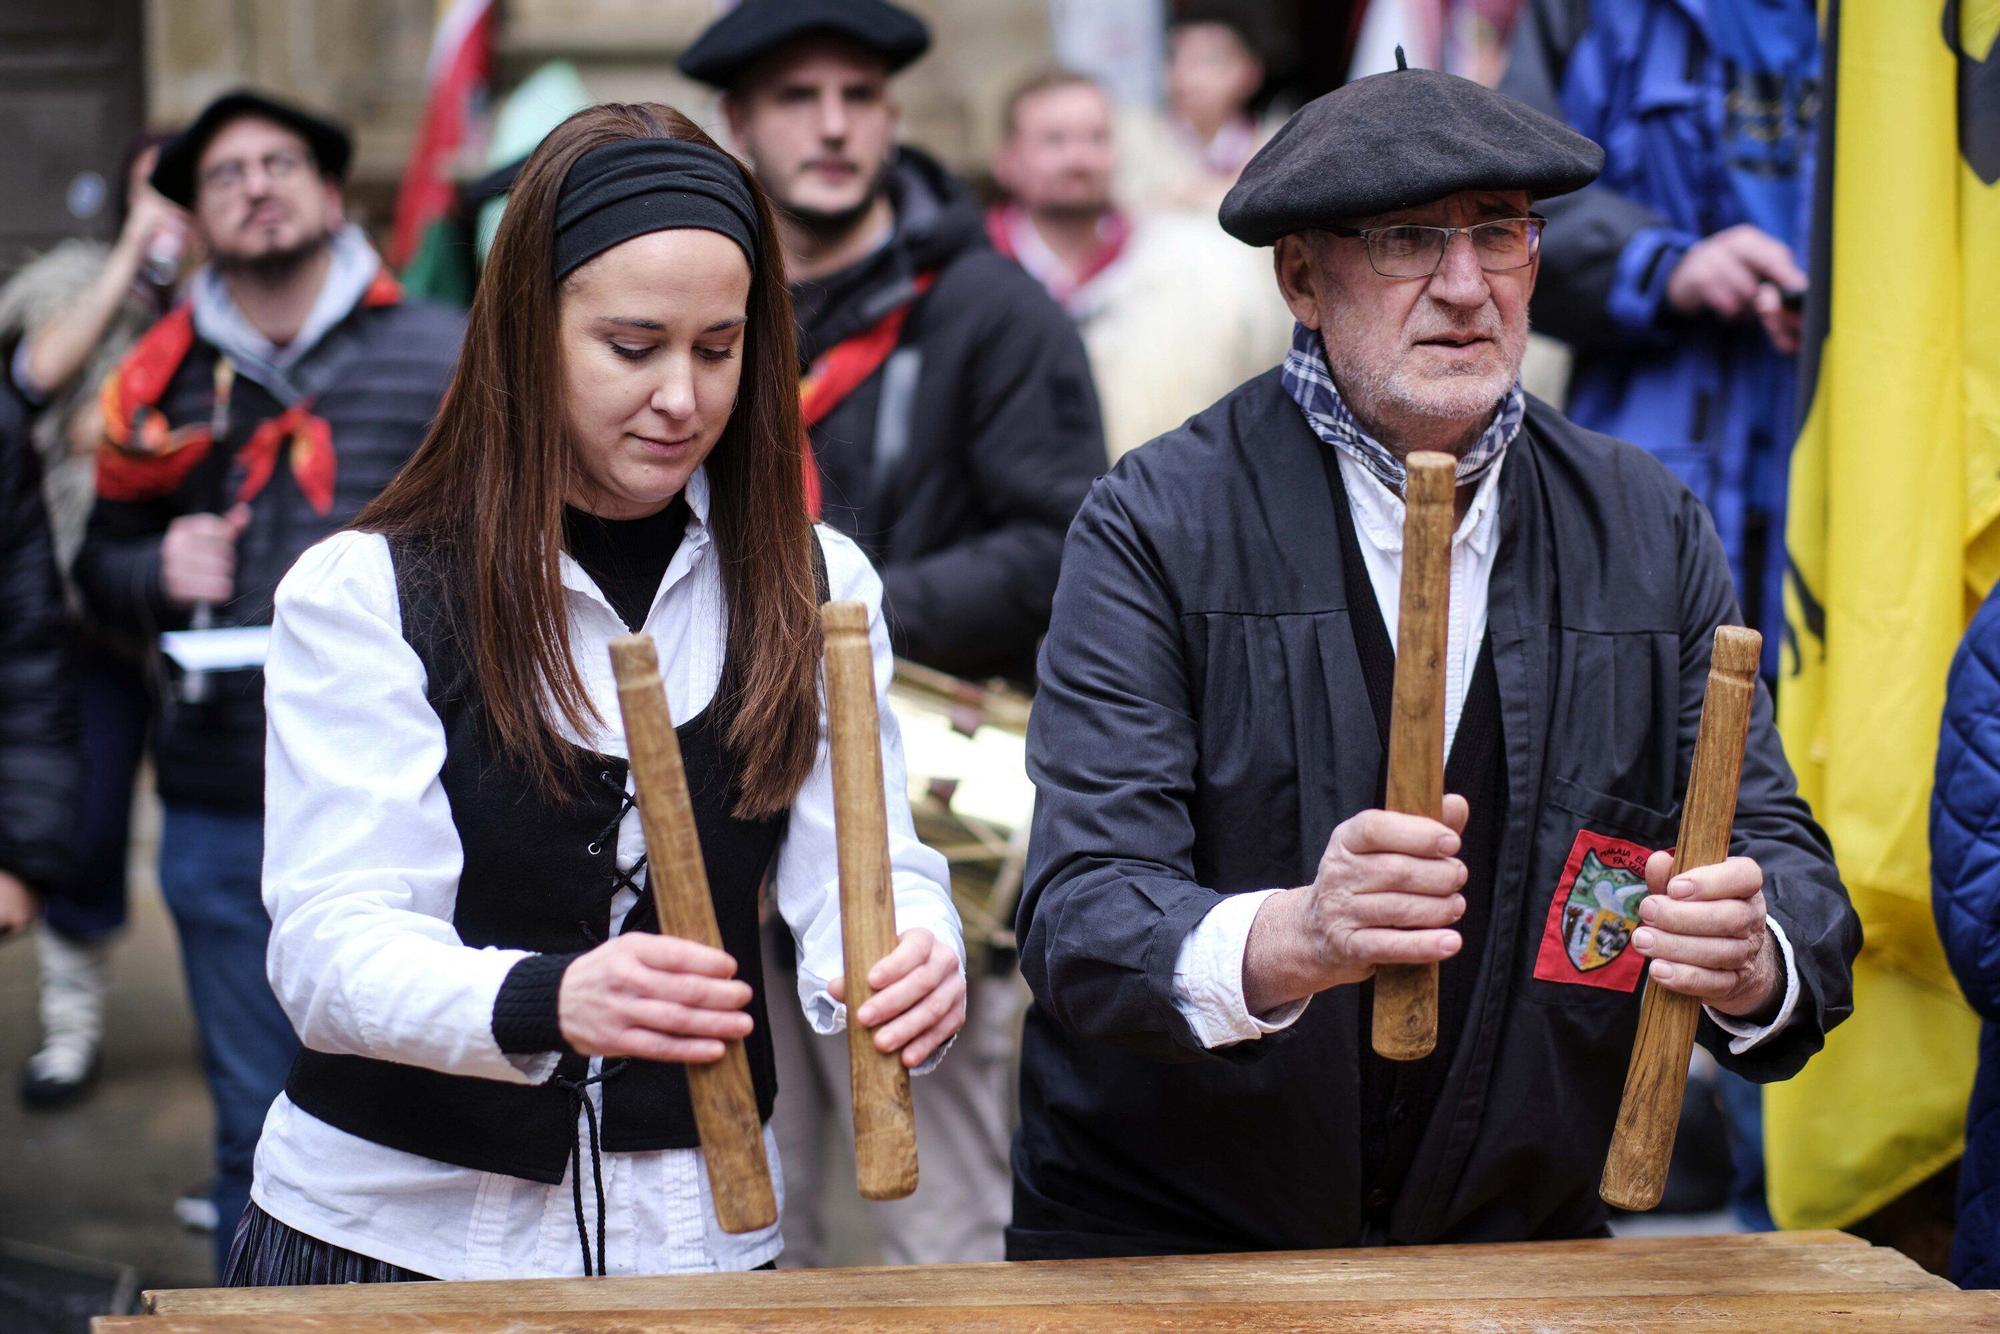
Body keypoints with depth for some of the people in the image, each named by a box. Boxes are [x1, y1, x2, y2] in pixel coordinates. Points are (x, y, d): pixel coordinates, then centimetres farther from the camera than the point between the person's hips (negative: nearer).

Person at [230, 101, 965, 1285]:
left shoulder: (813, 588, 2)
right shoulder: (363, 592, -9)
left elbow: (859, 865, -7)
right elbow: (328, 947, -18)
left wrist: (913, 962, -32)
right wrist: (544, 1001, -39)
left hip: (698, 1232, 3)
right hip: (399, 1223, -2)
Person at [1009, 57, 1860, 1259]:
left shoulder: (1654, 536, 3)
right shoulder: (1159, 525, -8)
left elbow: (1784, 858, 0)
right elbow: (1082, 915, -17)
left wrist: (1751, 958, -23)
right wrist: (1289, 941, -37)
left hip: (1518, 1240, 4)